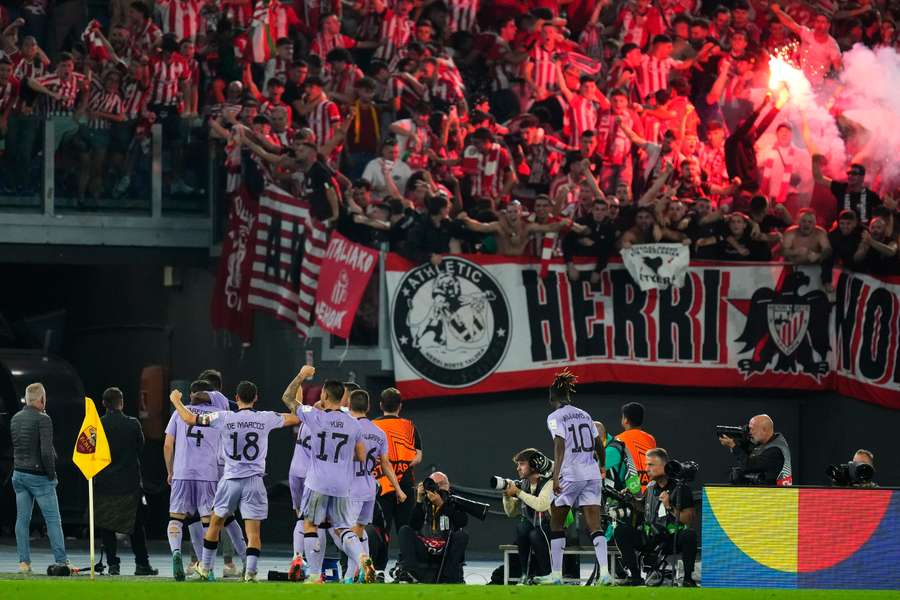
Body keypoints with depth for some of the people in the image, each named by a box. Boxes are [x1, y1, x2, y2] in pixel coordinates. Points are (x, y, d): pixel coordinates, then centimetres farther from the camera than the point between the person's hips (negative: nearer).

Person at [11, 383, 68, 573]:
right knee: (53, 519, -1)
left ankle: (24, 561, 5)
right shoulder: (43, 419, -14)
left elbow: (13, 446, 13)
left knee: (22, 519, 7)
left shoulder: (15, 419, 8)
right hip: (38, 475, -6)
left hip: (18, 474, 6)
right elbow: (46, 451, -19)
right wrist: (52, 475, -10)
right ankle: (61, 561, -3)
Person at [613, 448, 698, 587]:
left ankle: (688, 578, -19)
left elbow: (689, 519, -9)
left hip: (672, 539, -5)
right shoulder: (650, 487, 13)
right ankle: (635, 576, -13)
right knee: (621, 530, -17)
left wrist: (669, 507, -19)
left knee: (689, 535, -37)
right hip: (650, 538, 5)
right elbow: (644, 512, 19)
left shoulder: (680, 487, -4)